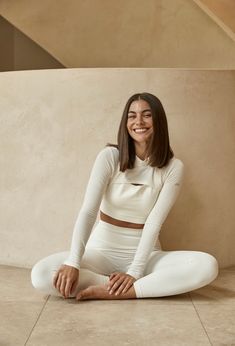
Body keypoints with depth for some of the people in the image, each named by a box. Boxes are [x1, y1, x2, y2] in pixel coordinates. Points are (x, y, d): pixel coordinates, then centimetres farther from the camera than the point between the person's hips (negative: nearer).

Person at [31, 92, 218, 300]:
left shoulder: (173, 167, -4)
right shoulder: (110, 156, -6)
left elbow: (155, 222, -10)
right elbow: (88, 211, -16)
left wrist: (135, 271, -20)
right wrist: (73, 263, -29)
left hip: (146, 253, 1)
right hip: (102, 251, 0)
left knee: (208, 266, -27)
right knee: (41, 274, -27)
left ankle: (113, 292, -25)